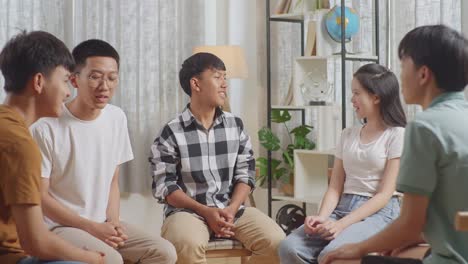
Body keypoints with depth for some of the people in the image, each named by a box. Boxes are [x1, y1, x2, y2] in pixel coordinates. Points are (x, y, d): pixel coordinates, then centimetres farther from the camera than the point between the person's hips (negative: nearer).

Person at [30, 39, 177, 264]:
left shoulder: (117, 118, 3)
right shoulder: (46, 127, -15)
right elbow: (39, 196, -12)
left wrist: (113, 222, -7)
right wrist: (91, 227, -16)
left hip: (102, 223, 6)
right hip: (59, 226, -6)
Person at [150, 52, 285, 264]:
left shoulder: (235, 125, 9)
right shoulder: (171, 132, -4)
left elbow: (245, 174, 7)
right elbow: (164, 186, -6)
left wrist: (231, 210, -10)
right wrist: (205, 211, -15)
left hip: (231, 209, 4)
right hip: (189, 211, -4)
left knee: (276, 241, -20)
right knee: (187, 245, -37)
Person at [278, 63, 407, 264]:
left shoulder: (397, 135, -2)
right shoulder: (348, 135, 17)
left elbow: (385, 194, -9)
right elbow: (335, 187, 11)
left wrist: (342, 224, -18)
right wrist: (321, 217, -11)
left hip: (379, 212, -5)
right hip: (342, 208, 6)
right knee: (290, 248, -22)